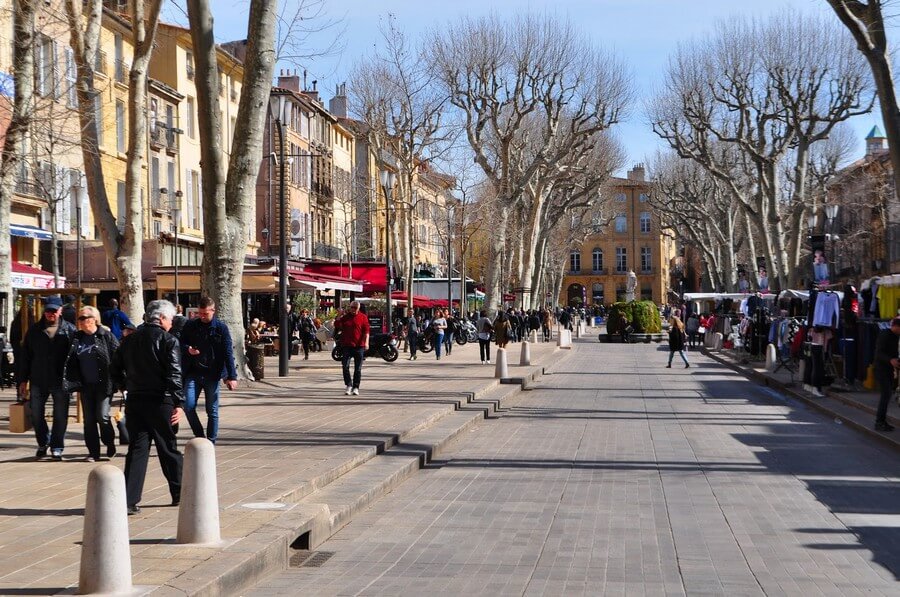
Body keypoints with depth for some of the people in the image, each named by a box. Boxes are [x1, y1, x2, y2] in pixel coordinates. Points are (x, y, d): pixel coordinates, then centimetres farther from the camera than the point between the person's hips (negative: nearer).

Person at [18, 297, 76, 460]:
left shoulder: (69, 330, -1)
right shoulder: (34, 330, 5)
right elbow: (25, 356, 8)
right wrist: (23, 379, 4)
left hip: (61, 381, -2)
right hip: (38, 380, 2)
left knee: (60, 415, 2)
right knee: (36, 414, 7)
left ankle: (57, 447, 14)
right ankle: (43, 444, 26)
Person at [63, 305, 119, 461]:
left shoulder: (106, 336, -5)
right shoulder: (77, 338, 9)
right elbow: (71, 361, 10)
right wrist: (71, 380, -1)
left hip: (103, 384, -5)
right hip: (86, 385, 5)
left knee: (102, 416, -9)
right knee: (89, 419, 6)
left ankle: (110, 443, 15)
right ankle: (93, 452, 14)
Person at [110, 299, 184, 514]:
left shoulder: (130, 340, 9)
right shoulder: (168, 341, -8)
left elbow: (114, 370, 11)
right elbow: (174, 374, -15)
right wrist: (179, 403, -15)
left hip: (134, 402, 4)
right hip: (160, 402, -4)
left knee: (136, 449, 6)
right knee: (168, 448, 10)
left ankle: (129, 500, -3)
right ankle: (179, 493, 23)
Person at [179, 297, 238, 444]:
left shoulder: (221, 328, -3)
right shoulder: (190, 325, 4)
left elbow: (228, 353, -5)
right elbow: (181, 344, 12)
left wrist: (232, 376, -12)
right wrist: (188, 349, -12)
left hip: (212, 375, -2)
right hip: (193, 373, 2)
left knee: (212, 411, 2)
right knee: (188, 406, -9)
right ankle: (199, 436, 11)